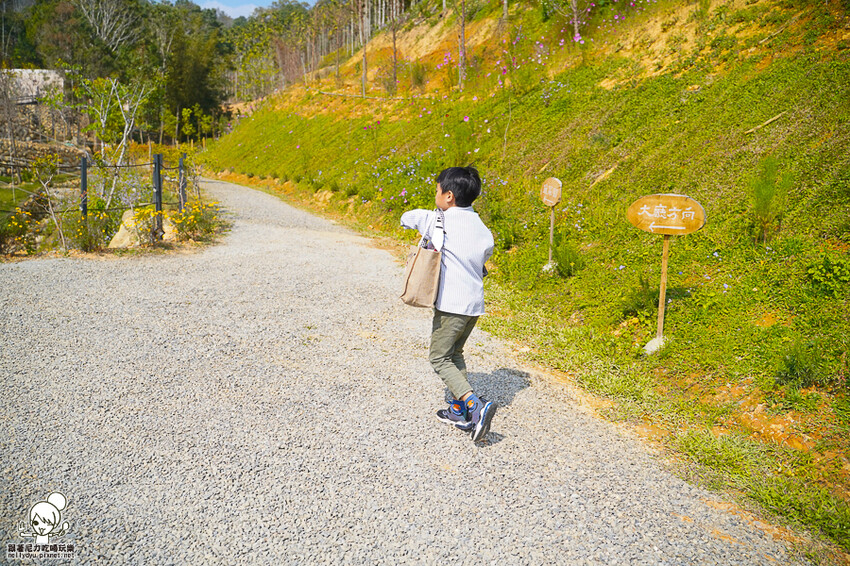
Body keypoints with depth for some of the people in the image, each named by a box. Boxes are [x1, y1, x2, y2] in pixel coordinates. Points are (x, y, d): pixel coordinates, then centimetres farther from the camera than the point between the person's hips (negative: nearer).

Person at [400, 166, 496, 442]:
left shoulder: (438, 221, -9)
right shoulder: (483, 229, 7)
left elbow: (406, 218, 5)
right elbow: (485, 255, 14)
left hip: (451, 304, -7)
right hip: (476, 304, 7)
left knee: (439, 358, 3)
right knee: (455, 353, 21)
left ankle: (475, 404, -12)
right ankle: (459, 410, 23)